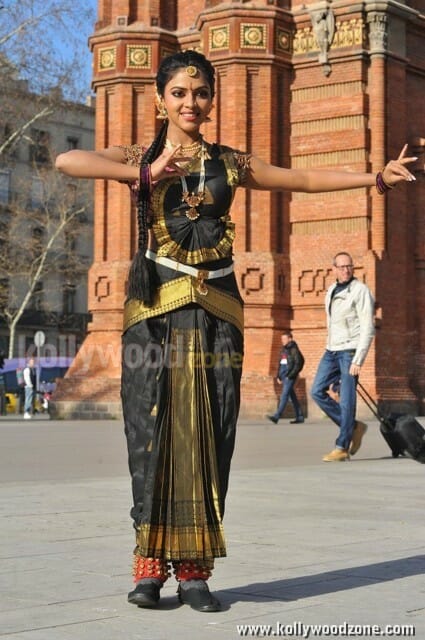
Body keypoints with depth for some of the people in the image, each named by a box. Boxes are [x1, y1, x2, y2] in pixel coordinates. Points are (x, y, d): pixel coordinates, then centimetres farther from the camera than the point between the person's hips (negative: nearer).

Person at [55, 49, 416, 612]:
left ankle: (194, 570, 3)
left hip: (215, 312, 2)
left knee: (208, 435, -2)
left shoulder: (230, 163, 15)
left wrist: (377, 176, 9)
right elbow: (67, 161, -10)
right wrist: (144, 173, -19)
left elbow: (307, 179, 17)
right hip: (155, 311, -2)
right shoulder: (140, 158, 7)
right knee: (154, 433, -5)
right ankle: (151, 565, 2)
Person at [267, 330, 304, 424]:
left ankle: (276, 416, -21)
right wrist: (278, 376, 15)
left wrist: (291, 375, -16)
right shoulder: (283, 349, 16)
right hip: (284, 376, 9)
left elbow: (299, 363, -12)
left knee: (284, 395, -14)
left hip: (290, 376, -9)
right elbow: (280, 363, 21)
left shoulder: (294, 349, -7)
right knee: (292, 396, 11)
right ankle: (299, 417, 17)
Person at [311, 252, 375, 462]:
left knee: (346, 400, -7)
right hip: (332, 350, 8)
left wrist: (358, 360, -19)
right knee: (317, 391, 2)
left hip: (350, 350, -7)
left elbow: (368, 329, -14)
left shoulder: (360, 291, -9)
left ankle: (342, 448, 0)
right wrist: (330, 347, 17)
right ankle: (354, 427, 14)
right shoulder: (331, 291, 13)